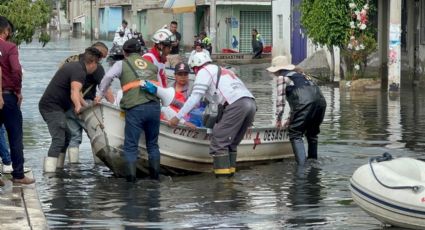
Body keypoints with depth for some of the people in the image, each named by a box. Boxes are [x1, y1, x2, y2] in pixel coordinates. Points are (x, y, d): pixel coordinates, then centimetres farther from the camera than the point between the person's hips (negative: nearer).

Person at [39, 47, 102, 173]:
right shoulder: (79, 72, -17)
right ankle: (49, 170, -24)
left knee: (65, 136, 17)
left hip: (47, 105, 11)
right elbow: (74, 92, -35)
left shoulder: (74, 65, 16)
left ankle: (58, 167, 18)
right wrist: (78, 106, -46)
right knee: (59, 139, -17)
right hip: (52, 107, -11)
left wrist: (86, 106, 32)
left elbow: (76, 91, 28)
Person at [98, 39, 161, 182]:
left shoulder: (122, 64, 13)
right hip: (154, 106, 3)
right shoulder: (151, 65, 24)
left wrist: (101, 95, 10)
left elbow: (108, 77, -2)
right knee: (153, 144, 17)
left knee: (131, 145, 1)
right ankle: (155, 175, 14)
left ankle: (131, 176, -8)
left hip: (135, 108, -3)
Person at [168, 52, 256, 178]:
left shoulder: (204, 71, 12)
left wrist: (177, 117, 4)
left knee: (219, 142, -6)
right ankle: (230, 173, 10)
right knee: (231, 143, 15)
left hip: (236, 105, -8)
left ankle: (222, 176, -12)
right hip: (252, 103, 8)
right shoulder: (224, 70, 36)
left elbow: (195, 97, 2)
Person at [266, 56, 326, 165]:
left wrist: (278, 120, 14)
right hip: (320, 100, 7)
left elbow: (280, 100, 5)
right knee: (312, 133, 23)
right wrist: (290, 119, 39)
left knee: (295, 134, 0)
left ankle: (302, 165, -13)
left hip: (306, 102, -7)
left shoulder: (282, 77, 11)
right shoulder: (299, 73, 33)